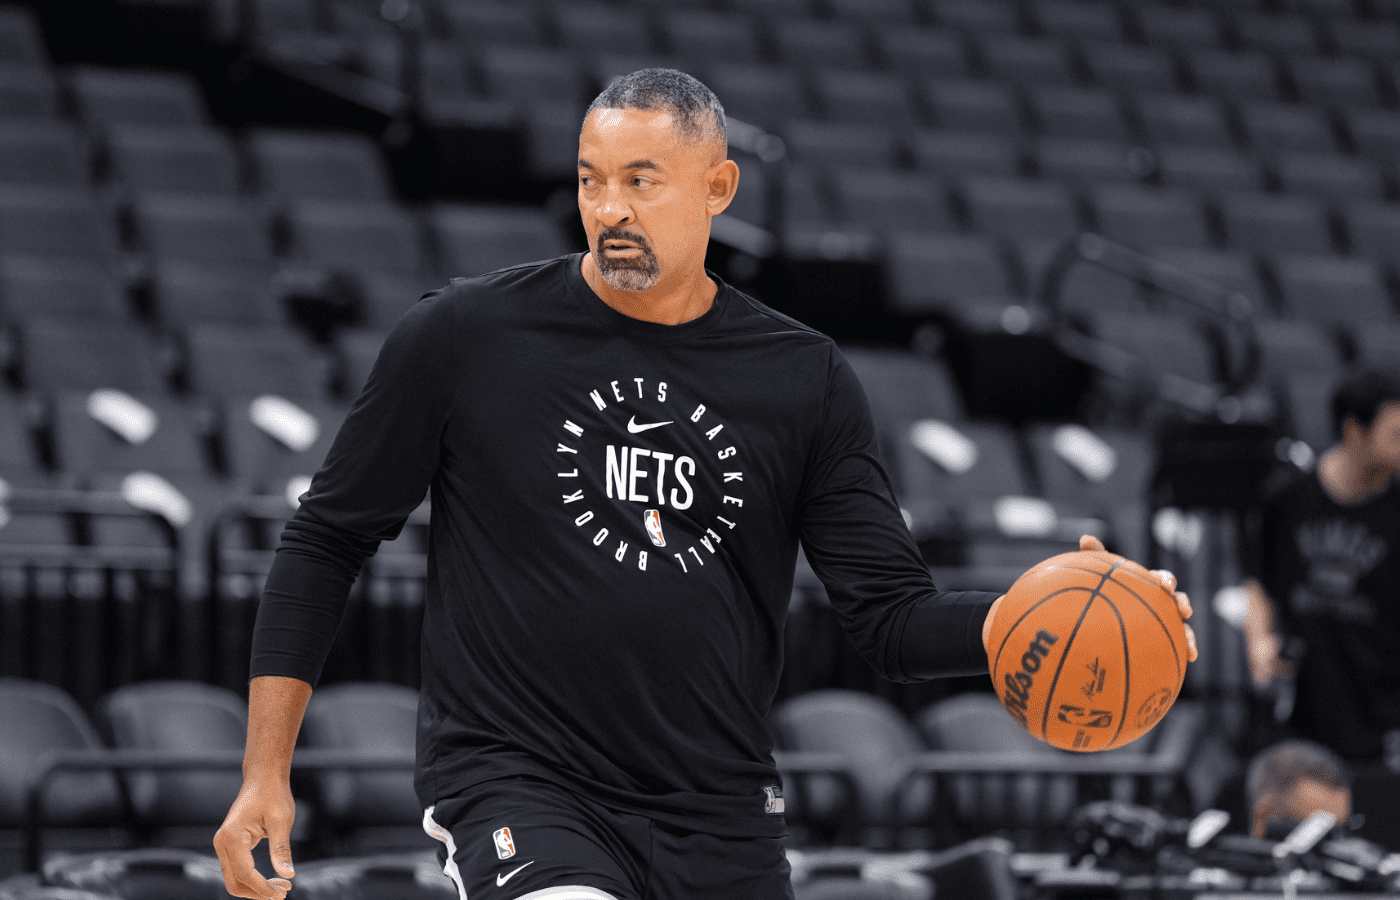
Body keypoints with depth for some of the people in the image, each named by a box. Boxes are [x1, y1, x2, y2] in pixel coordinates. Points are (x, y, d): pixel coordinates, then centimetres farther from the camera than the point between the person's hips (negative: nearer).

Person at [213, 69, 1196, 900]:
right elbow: (329, 537, 5)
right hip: (515, 781, -3)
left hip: (721, 819, 4)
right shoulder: (464, 338, -3)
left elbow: (893, 618, 2)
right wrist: (266, 773, 0)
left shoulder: (804, 381, 3)